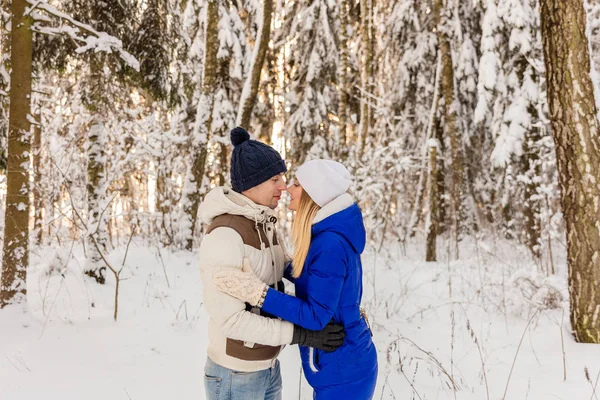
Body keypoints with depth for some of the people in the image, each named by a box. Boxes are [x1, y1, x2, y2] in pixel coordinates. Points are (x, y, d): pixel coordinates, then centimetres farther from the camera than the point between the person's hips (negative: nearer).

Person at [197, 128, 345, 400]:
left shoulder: (264, 226, 4)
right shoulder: (224, 235, -24)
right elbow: (229, 319, -26)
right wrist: (301, 334, -25)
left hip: (267, 369, 8)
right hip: (235, 378, -8)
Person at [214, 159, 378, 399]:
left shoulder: (331, 244, -27)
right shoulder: (329, 233, 2)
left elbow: (316, 316, -26)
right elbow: (308, 276, 16)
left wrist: (257, 293, -31)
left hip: (342, 368, -9)